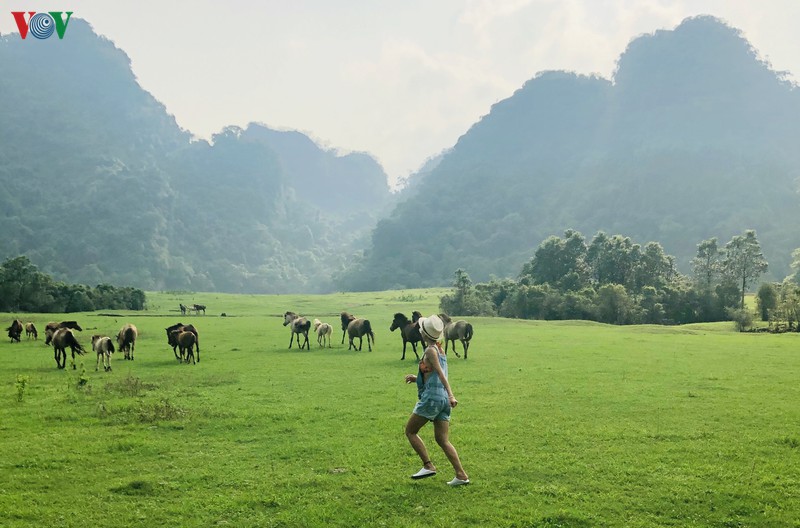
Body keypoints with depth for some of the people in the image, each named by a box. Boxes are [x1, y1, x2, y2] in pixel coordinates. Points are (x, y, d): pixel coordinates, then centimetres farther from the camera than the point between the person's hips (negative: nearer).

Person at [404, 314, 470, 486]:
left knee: (410, 431, 6)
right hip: (443, 398, 8)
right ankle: (461, 475, -1)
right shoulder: (440, 349, 18)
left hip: (431, 397, -8)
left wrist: (451, 395, -27)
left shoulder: (430, 350, -8)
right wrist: (417, 379, 20)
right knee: (442, 440, 7)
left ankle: (428, 465, -1)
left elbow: (441, 374, -19)